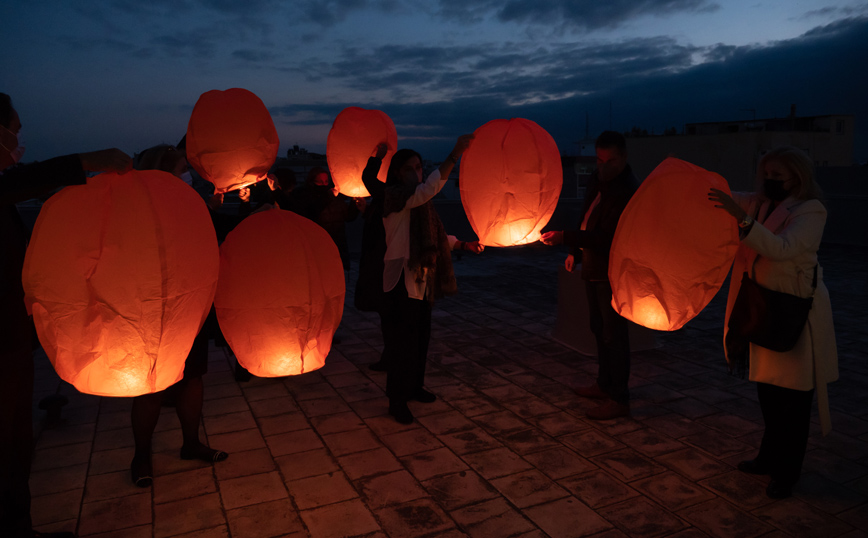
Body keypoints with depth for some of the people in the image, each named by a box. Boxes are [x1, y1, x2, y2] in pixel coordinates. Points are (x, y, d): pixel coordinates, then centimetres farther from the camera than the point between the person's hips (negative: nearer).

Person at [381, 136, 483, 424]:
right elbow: (429, 189, -28)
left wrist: (463, 244, 9)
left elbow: (437, 235, 22)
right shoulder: (394, 196, -10)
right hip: (401, 279, -8)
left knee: (421, 337, 16)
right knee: (403, 341, -5)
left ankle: (414, 387, 33)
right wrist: (455, 154, -32)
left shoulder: (419, 201, 17)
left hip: (422, 279, 9)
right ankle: (397, 400, 6)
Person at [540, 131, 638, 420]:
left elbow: (605, 236, -27)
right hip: (594, 268, 10)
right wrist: (574, 251, 17)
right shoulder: (598, 179, 7)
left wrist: (564, 238, -32)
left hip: (613, 271, -9)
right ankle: (604, 385, 35)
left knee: (614, 333, -3)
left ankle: (619, 399, 8)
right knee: (599, 328, 19)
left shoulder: (627, 191, -21)